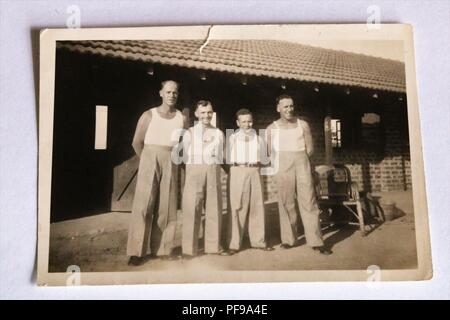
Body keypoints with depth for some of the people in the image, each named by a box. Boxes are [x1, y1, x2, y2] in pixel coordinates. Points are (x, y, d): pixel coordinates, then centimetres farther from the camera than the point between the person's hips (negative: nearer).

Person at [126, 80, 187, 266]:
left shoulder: (181, 118, 8)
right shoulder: (149, 115, 3)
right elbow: (137, 142, 4)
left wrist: (172, 160, 9)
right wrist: (149, 161, 7)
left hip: (171, 165, 2)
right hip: (150, 162, -2)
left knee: (166, 208, 3)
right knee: (143, 206, -7)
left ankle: (162, 248, 12)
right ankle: (139, 251, -3)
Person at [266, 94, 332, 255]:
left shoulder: (303, 125, 9)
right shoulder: (272, 128, 7)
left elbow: (310, 148, 10)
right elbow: (269, 152, 6)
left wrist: (298, 159, 3)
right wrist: (285, 162, 2)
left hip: (302, 165, 1)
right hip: (282, 167, 0)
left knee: (309, 202, -4)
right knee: (286, 204, 1)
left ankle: (316, 241, -3)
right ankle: (288, 239, 11)